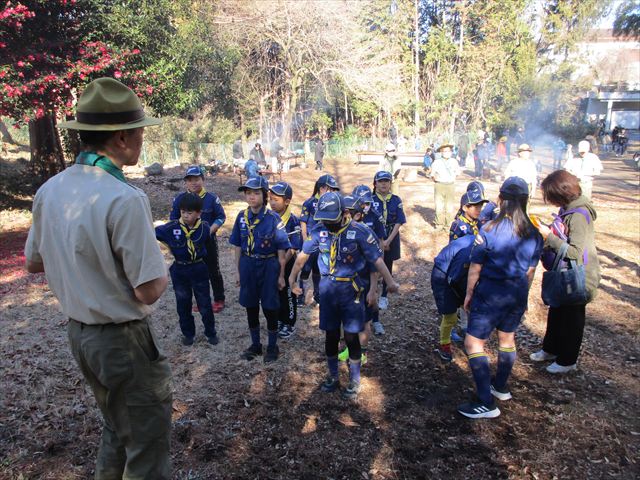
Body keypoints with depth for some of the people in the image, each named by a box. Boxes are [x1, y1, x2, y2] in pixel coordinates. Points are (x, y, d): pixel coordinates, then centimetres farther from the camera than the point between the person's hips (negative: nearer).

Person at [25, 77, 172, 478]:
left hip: (78, 333, 8)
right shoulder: (125, 200, -25)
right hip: (124, 340, -8)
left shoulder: (49, 190, -1)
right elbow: (149, 291, -24)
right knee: (147, 444, 10)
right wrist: (161, 272, -3)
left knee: (117, 428, 28)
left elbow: (34, 263, 11)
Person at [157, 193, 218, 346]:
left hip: (199, 269, -1)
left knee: (204, 303, 9)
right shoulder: (171, 228, -13)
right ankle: (188, 333, 32)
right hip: (179, 270, 1)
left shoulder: (205, 228, -11)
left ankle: (211, 332, 27)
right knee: (183, 304, 14)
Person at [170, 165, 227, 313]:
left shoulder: (211, 198, -10)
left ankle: (219, 300, 22)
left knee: (213, 271, 8)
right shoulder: (179, 198, -4)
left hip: (208, 241, -3)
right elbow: (173, 219, 5)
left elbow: (221, 217, -4)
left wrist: (210, 230, -17)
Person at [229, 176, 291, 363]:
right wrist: (239, 271, 9)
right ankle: (255, 344, 32)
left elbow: (281, 250, -7)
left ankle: (272, 346, 26)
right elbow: (238, 246, 7)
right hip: (247, 265, 4)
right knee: (251, 307, 14)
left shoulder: (273, 218, -12)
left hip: (268, 266, -4)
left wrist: (281, 275, -5)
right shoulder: (242, 217, 0)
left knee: (270, 308, 6)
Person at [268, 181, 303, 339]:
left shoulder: (293, 221, -19)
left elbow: (292, 249, -19)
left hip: (286, 264, -5)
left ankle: (290, 324, 26)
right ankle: (280, 320, 37)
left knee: (288, 295, 10)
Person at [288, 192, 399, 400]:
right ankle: (333, 376, 33)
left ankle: (354, 381, 23)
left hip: (350, 288, -3)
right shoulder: (319, 230, -5)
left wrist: (390, 281, -19)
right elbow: (303, 254, 8)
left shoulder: (359, 232, -15)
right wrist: (292, 278, 16)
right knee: (331, 335, 13)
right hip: (327, 287, 3)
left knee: (351, 336, 3)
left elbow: (376, 258, -11)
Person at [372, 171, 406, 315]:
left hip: (391, 239, 2)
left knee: (388, 269, 11)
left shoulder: (396, 200, -1)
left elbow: (399, 223, -4)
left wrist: (388, 241, -13)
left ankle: (384, 297, 26)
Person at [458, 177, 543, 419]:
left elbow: (475, 267, -12)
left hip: (491, 293, -6)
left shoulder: (489, 229, -17)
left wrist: (469, 293, 1)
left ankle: (487, 403, 2)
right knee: (507, 338, 24)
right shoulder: (534, 233, -2)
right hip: (518, 293, 7)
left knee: (473, 344, 2)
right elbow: (530, 270, 8)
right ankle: (501, 387, 43)